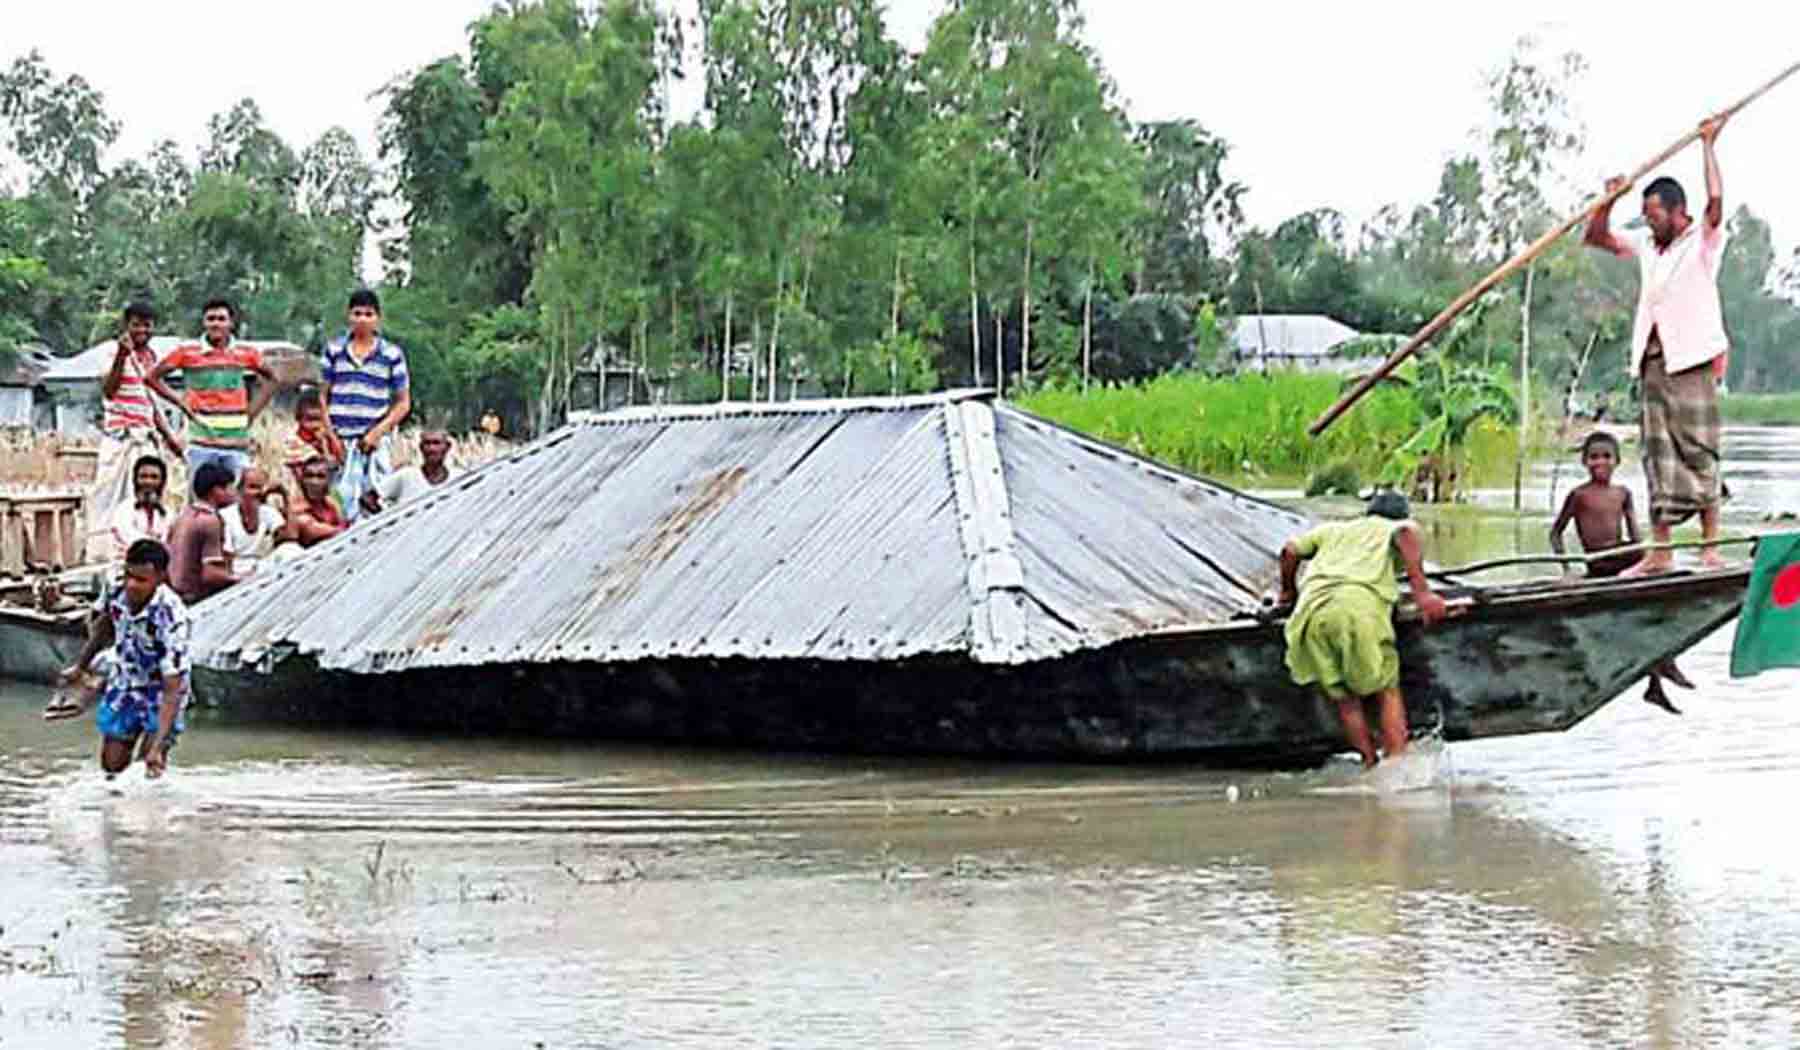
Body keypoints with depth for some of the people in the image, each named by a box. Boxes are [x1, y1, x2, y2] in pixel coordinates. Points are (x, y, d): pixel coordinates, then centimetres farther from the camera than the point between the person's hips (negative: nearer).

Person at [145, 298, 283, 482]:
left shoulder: (246, 354, 4)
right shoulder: (187, 353, -1)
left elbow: (272, 379, 17)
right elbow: (152, 377, 5)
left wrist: (252, 412, 6)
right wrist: (180, 402, -3)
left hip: (237, 442, 2)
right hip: (202, 442, -2)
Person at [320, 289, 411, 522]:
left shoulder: (391, 355, 4)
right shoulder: (334, 350, 8)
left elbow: (403, 404, 6)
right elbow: (322, 396, 11)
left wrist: (379, 431, -7)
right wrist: (328, 432, -1)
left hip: (374, 441, -1)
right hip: (340, 441, 1)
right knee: (341, 499, -5)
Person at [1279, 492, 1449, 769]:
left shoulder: (1334, 530, 37)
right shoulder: (1397, 528, 26)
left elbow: (1291, 550, 25)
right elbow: (1407, 534, 1)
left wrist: (1289, 591, 42)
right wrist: (1421, 591, -8)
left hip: (1312, 610, 3)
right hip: (1360, 605, -3)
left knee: (1343, 698, 13)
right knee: (1387, 692, 6)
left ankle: (1370, 763, 6)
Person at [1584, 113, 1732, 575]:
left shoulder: (1703, 241, -2)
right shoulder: (1647, 246, 17)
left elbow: (1715, 201, -19)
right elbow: (1596, 237, 24)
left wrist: (1708, 145, -13)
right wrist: (1609, 201, 7)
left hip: (1692, 362, -7)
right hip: (1654, 362, 7)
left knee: (1699, 453, -8)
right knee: (1658, 455, 4)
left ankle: (1711, 550, -7)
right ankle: (1660, 551, 5)